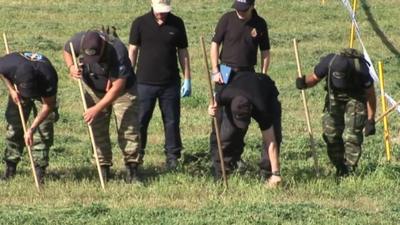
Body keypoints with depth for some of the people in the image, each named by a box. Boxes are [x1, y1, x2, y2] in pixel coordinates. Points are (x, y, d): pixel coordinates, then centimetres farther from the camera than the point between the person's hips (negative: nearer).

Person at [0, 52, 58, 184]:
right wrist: (11, 88, -18)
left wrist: (31, 129, -31)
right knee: (14, 126, 0)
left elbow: (48, 106, -29)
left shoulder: (49, 77, -43)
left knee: (44, 129, -12)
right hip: (18, 93, 2)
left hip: (43, 92, -2)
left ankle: (39, 170, -8)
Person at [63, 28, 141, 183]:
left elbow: (118, 87, -35)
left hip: (122, 90, -4)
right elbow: (66, 51, 0)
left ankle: (132, 170, -7)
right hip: (94, 89, 4)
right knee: (98, 130, 0)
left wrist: (97, 109, -35)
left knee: (128, 128, -10)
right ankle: (104, 169, 7)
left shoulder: (118, 51, -38)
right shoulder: (79, 41, -26)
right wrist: (71, 67, -22)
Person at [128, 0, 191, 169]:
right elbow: (132, 51, 2)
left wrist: (187, 79, 4)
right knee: (139, 121, 2)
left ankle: (172, 157, 13)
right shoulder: (140, 23, -2)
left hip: (170, 83, 1)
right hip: (144, 82, -1)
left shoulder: (177, 24, 2)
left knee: (172, 122, 5)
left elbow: (183, 52, 7)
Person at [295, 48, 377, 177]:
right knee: (331, 134, -4)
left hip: (355, 98, -3)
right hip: (334, 96, 3)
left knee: (351, 135, -15)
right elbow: (314, 78, -11)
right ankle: (340, 169, 9)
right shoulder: (327, 63, -31)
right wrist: (304, 82, -35)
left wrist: (370, 120, -17)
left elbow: (370, 94, -19)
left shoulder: (360, 70, -35)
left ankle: (349, 169, -6)